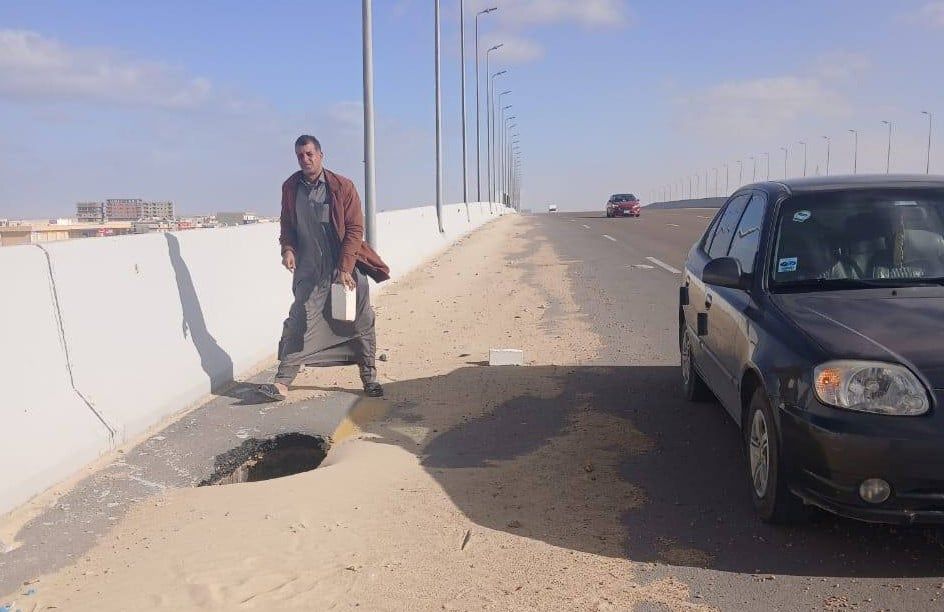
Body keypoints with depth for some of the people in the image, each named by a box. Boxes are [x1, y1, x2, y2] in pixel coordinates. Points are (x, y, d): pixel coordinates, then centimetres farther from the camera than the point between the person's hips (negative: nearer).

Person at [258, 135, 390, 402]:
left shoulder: (343, 187, -6)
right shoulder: (290, 188, 4)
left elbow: (355, 229, -8)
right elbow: (287, 225, 15)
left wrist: (345, 268, -15)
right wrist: (287, 249, -5)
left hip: (347, 268, -1)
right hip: (309, 271, 2)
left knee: (360, 323, 4)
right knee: (298, 323, -5)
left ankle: (369, 377, 19)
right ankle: (282, 382, -3)